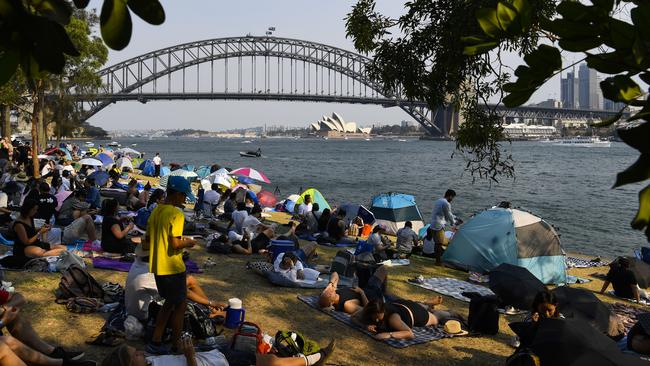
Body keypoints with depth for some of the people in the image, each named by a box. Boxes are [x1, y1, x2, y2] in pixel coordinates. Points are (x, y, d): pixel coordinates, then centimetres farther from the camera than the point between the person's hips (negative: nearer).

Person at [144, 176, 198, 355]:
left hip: (157, 266, 8)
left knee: (170, 302, 22)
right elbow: (175, 244, -25)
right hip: (173, 267, -8)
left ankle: (155, 342, 22)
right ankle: (176, 346, 15)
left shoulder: (156, 211, 8)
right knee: (180, 305, 8)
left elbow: (147, 243, 12)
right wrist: (188, 243, -5)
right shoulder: (176, 214, -18)